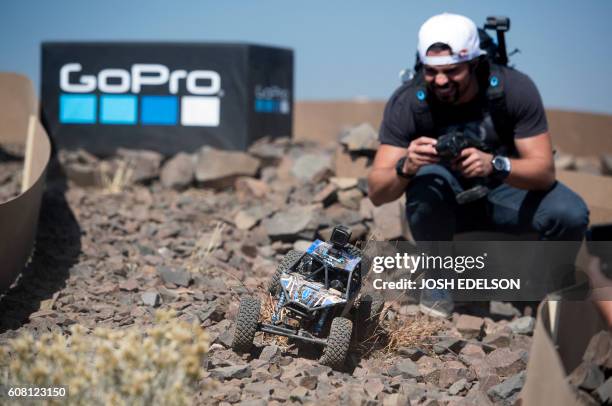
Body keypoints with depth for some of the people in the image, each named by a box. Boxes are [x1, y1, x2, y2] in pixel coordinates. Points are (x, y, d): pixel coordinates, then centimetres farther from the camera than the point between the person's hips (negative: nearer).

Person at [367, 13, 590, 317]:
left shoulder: (515, 88, -21)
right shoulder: (406, 103, -22)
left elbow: (544, 171, -26)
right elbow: (377, 193, -25)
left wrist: (494, 165, -47)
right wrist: (405, 167, -48)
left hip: (506, 191, 0)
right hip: (446, 201, 0)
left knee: (570, 214, -28)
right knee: (426, 176, -34)